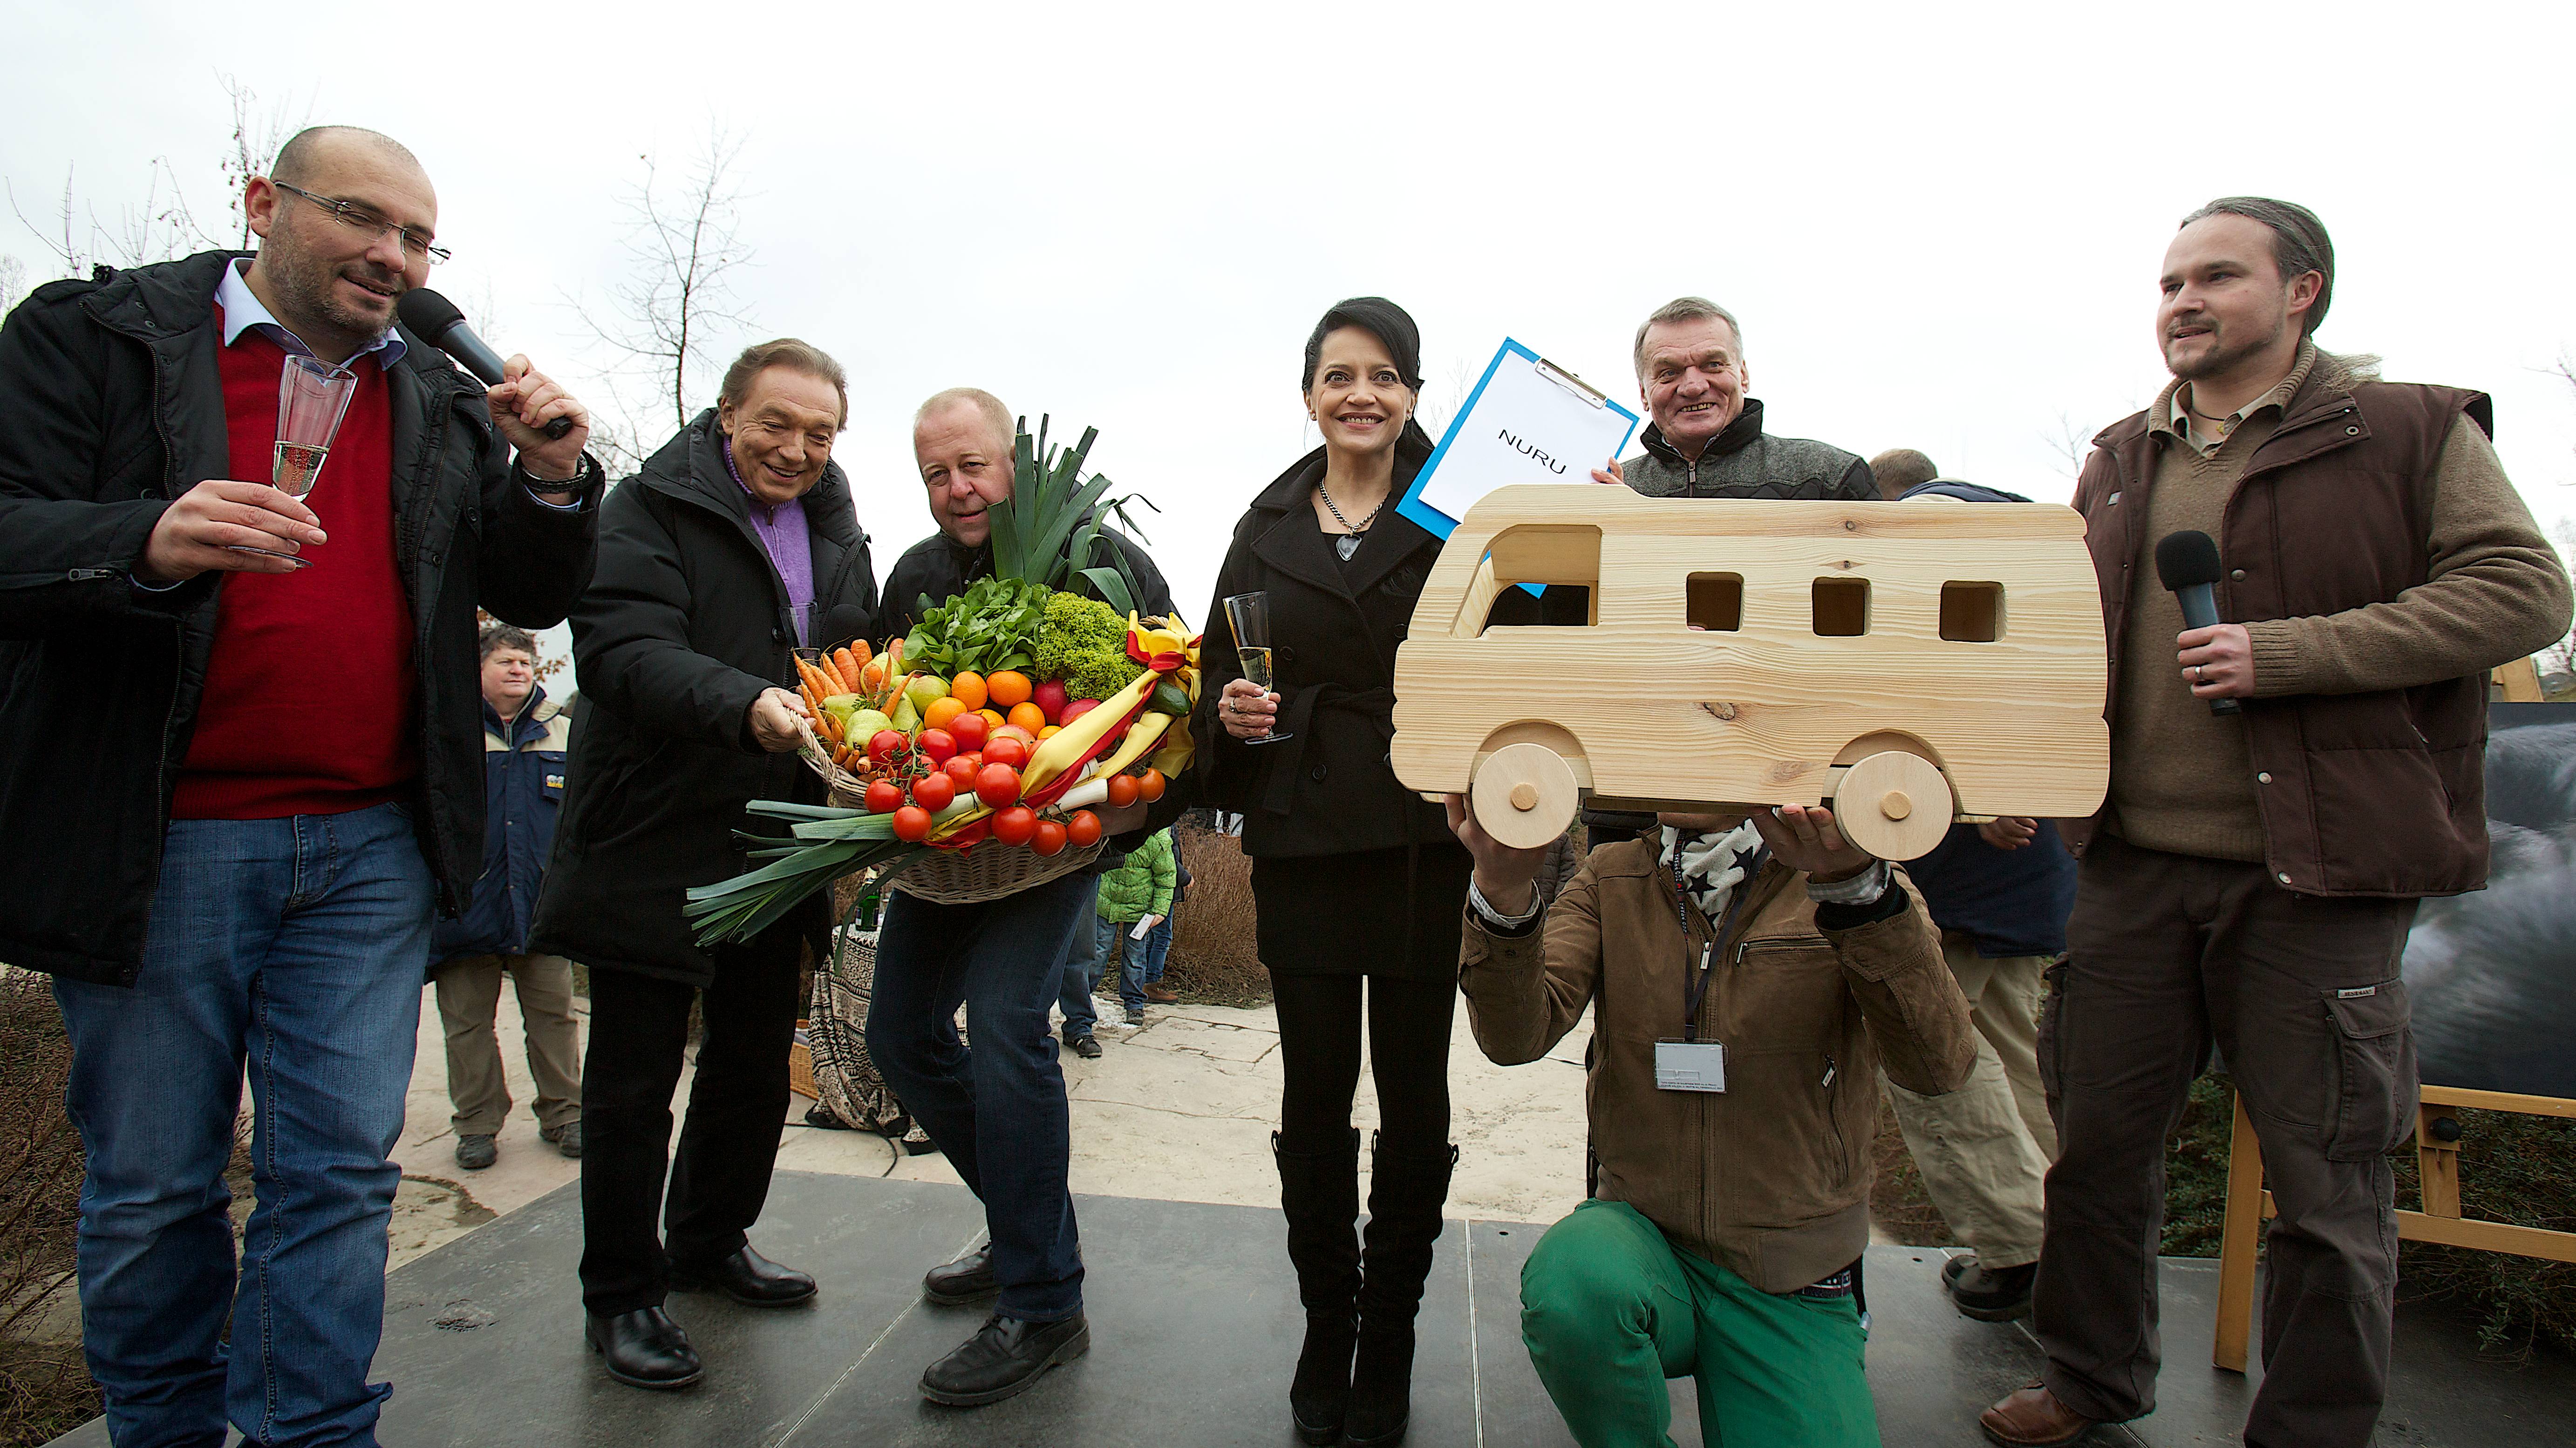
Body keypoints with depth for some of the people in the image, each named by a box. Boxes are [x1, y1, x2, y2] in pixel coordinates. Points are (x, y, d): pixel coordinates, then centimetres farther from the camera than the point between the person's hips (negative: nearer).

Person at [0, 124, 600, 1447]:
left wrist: (553, 481, -8)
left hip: (372, 851, 3)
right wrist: (148, 542, -26)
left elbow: (531, 597, 12)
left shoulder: (445, 404, 12)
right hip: (155, 843, -2)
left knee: (340, 1174, 6)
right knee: (151, 1186, 11)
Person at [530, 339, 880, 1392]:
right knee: (633, 1085, 4)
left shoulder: (837, 535, 12)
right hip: (657, 848, -6)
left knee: (757, 1068, 18)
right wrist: (746, 705, -40)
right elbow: (623, 654, -24)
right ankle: (621, 1295, 22)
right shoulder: (650, 509, -9)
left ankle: (708, 1243, 39)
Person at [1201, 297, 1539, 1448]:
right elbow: (1218, 672, 15)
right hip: (1300, 845, 2)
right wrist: (1229, 711, -6)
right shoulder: (1268, 528, 11)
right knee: (1315, 1092, 8)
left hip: (1426, 842, -2)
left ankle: (1389, 1336, 24)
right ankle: (1324, 1325, 26)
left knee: (1414, 1094, 7)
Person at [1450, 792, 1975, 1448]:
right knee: (1572, 1280, -30)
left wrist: (1856, 887, -36)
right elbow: (1517, 1036, -12)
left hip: (1790, 1293, 0)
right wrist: (1505, 890, -31)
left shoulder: (1856, 878, -4)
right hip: (1642, 1236, 1)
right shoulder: (1612, 881, 2)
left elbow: (1938, 1065, -20)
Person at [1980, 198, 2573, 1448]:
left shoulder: (2411, 432, 0)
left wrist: (2285, 653, -17)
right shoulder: (2119, 463, 14)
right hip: (2134, 865, 5)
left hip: (2319, 874, -4)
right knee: (2098, 1136, 12)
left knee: (2325, 1179, 6)